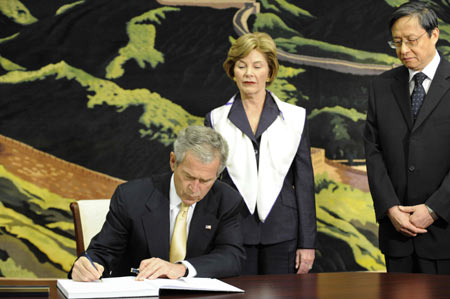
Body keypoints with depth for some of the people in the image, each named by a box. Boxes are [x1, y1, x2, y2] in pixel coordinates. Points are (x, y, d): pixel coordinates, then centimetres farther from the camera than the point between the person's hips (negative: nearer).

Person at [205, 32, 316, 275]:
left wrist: (307, 242, 0)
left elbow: (304, 182, 4)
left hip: (282, 233, 0)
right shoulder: (216, 119, 5)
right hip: (234, 233, 0)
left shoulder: (294, 117, 4)